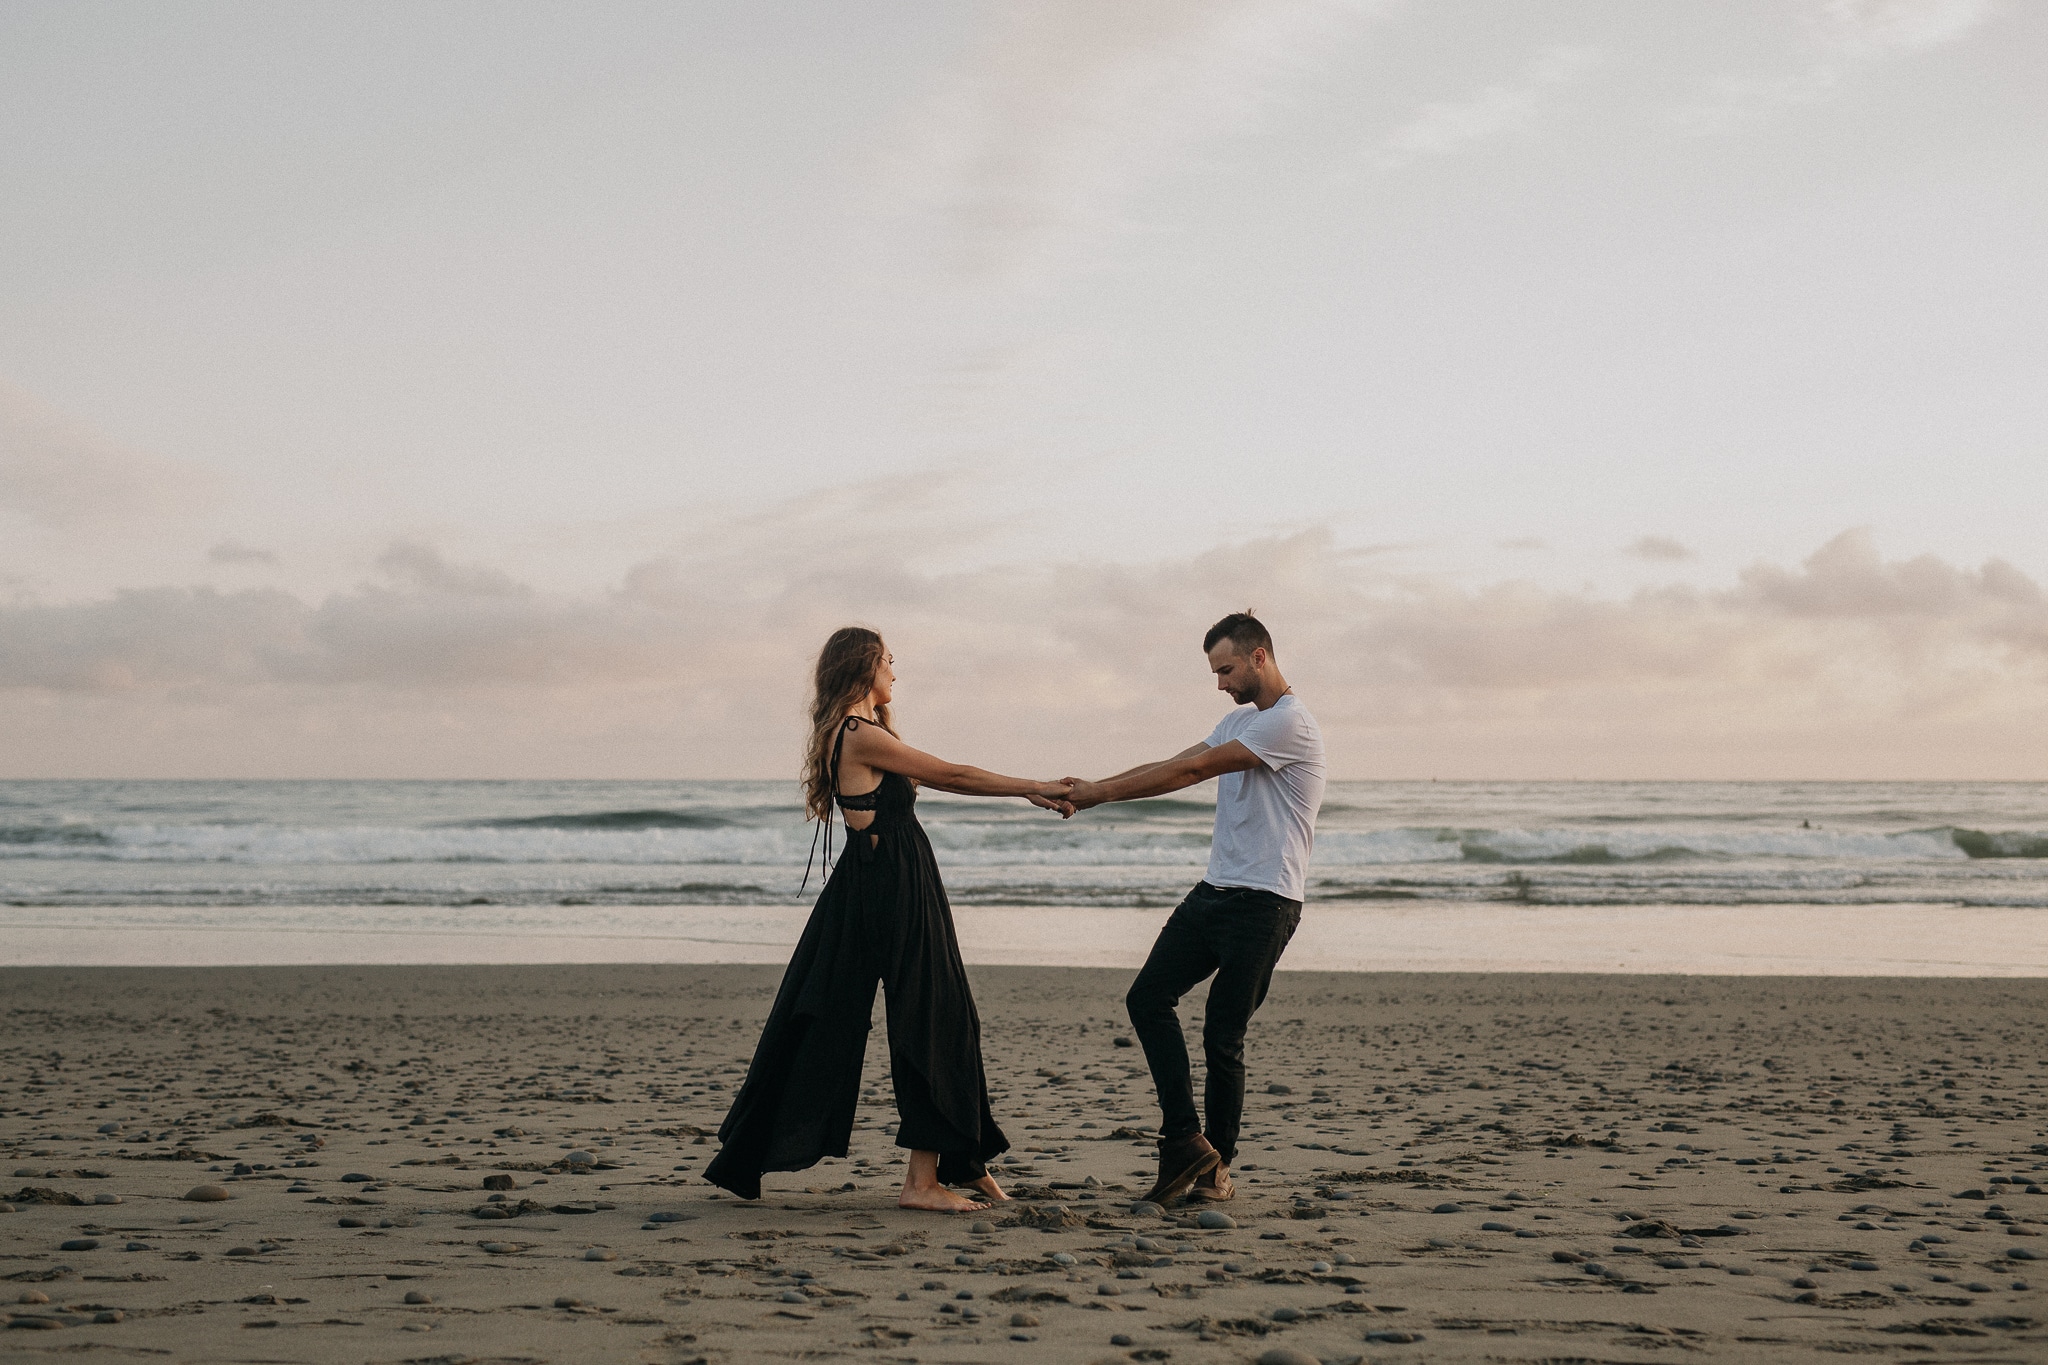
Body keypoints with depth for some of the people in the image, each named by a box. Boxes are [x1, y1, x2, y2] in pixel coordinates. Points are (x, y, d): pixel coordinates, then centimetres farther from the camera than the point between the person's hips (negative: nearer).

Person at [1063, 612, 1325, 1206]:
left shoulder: (1288, 722, -13)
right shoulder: (1241, 720, 20)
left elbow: (1189, 771, -17)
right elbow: (1173, 765, 14)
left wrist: (1099, 794, -14)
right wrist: (1092, 789, 0)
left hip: (1264, 901, -9)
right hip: (1216, 890, 9)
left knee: (1223, 1036, -5)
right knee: (1148, 998, -1)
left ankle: (1217, 1164, 10)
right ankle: (1184, 1140, -1)